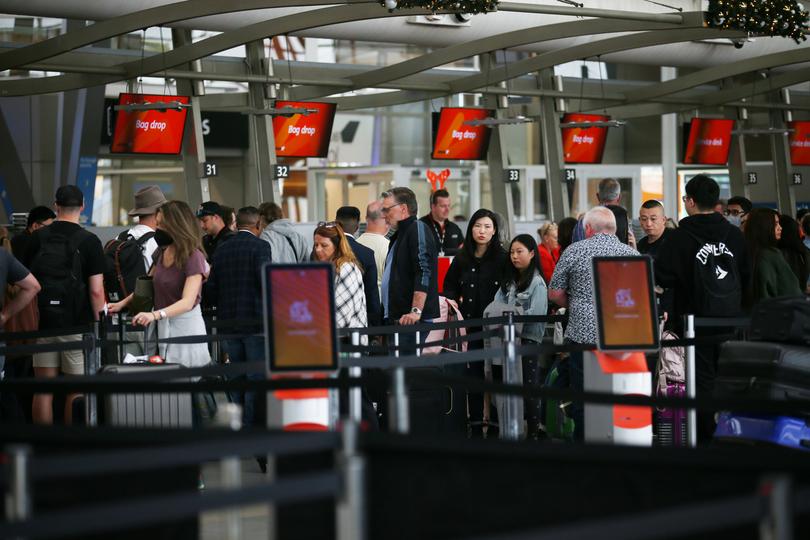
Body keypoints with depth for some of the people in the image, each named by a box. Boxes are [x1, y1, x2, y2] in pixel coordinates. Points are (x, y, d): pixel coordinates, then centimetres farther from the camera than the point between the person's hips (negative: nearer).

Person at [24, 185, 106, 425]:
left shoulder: (37, 238, 4)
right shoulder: (89, 241, -5)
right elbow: (96, 291, -10)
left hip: (42, 323, 3)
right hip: (77, 324, -3)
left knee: (43, 390, 5)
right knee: (76, 391, 4)